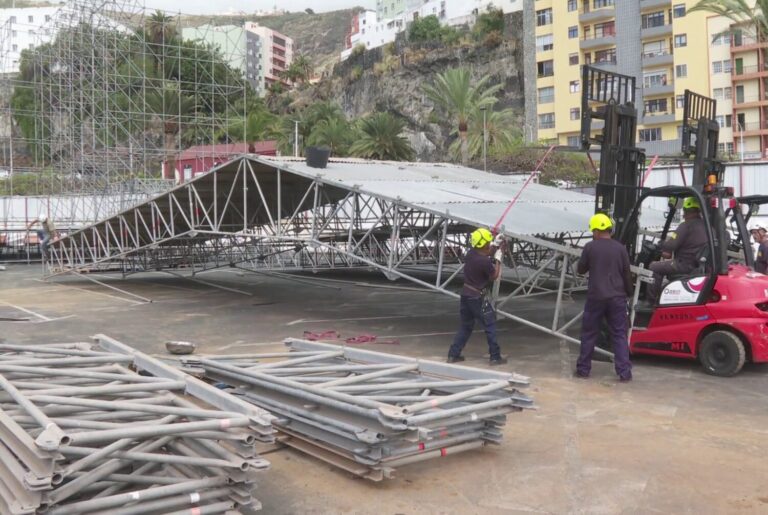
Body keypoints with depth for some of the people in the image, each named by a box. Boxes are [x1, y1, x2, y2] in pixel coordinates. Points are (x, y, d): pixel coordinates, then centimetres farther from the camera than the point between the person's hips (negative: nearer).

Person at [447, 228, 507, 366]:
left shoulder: (471, 253, -1)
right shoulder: (486, 262, -22)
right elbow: (494, 277, -4)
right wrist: (498, 260, 3)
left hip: (465, 294, 7)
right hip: (477, 297, -7)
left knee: (466, 326, 18)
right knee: (490, 326, 6)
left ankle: (453, 355, 17)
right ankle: (495, 357, 11)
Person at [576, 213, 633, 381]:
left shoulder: (590, 247, -7)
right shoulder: (620, 248, 0)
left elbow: (580, 269, 4)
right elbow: (627, 274, 5)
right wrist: (628, 293, 17)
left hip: (595, 297, -1)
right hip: (617, 298, 2)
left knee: (589, 334, 10)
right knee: (619, 335, 6)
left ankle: (583, 369, 16)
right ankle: (624, 372, 3)